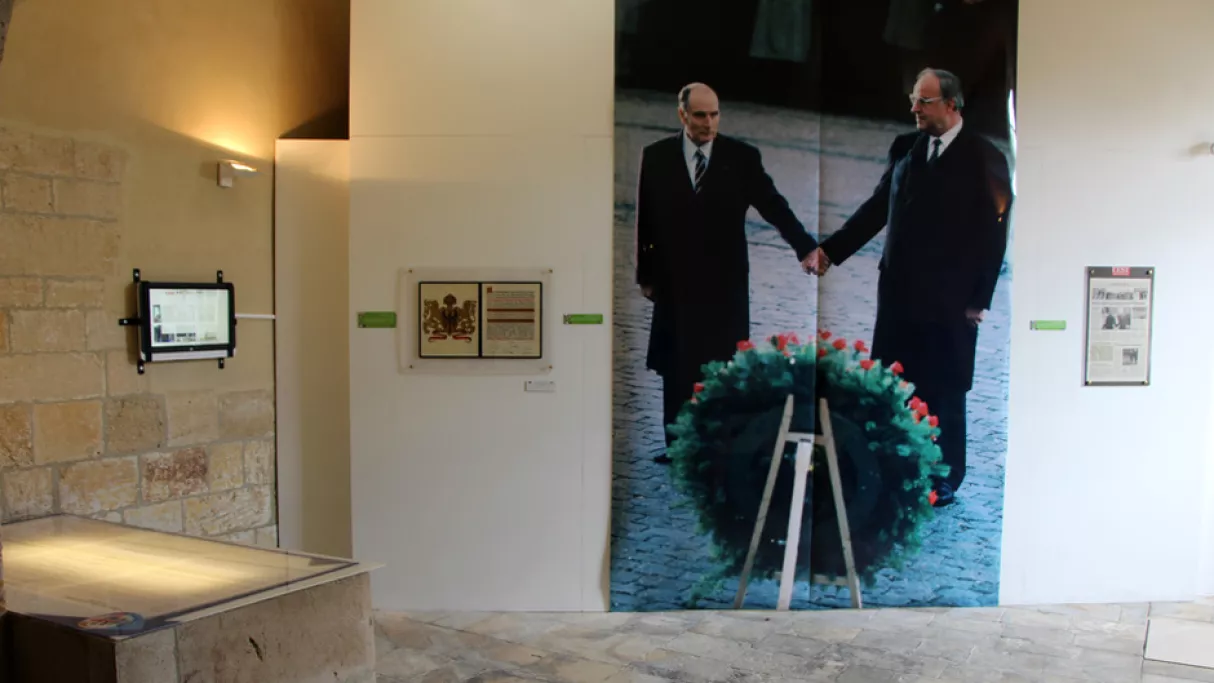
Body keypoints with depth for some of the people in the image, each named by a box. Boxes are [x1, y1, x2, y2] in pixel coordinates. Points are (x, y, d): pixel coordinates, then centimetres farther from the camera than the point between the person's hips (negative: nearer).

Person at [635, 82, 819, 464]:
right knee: (676, 369, 7)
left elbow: (773, 206, -4)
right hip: (675, 283, 1)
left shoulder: (742, 157, 0)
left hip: (725, 284, -1)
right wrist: (645, 275, 6)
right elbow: (645, 220, 6)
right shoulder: (656, 156, 2)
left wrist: (806, 247, -17)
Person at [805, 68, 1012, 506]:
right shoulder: (905, 148, 10)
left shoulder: (984, 158, -4)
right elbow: (877, 208, 12)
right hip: (899, 290, 5)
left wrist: (979, 300, -9)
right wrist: (830, 250, 3)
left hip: (948, 299, -4)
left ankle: (944, 481, 21)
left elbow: (993, 235, -6)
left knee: (943, 392, 6)